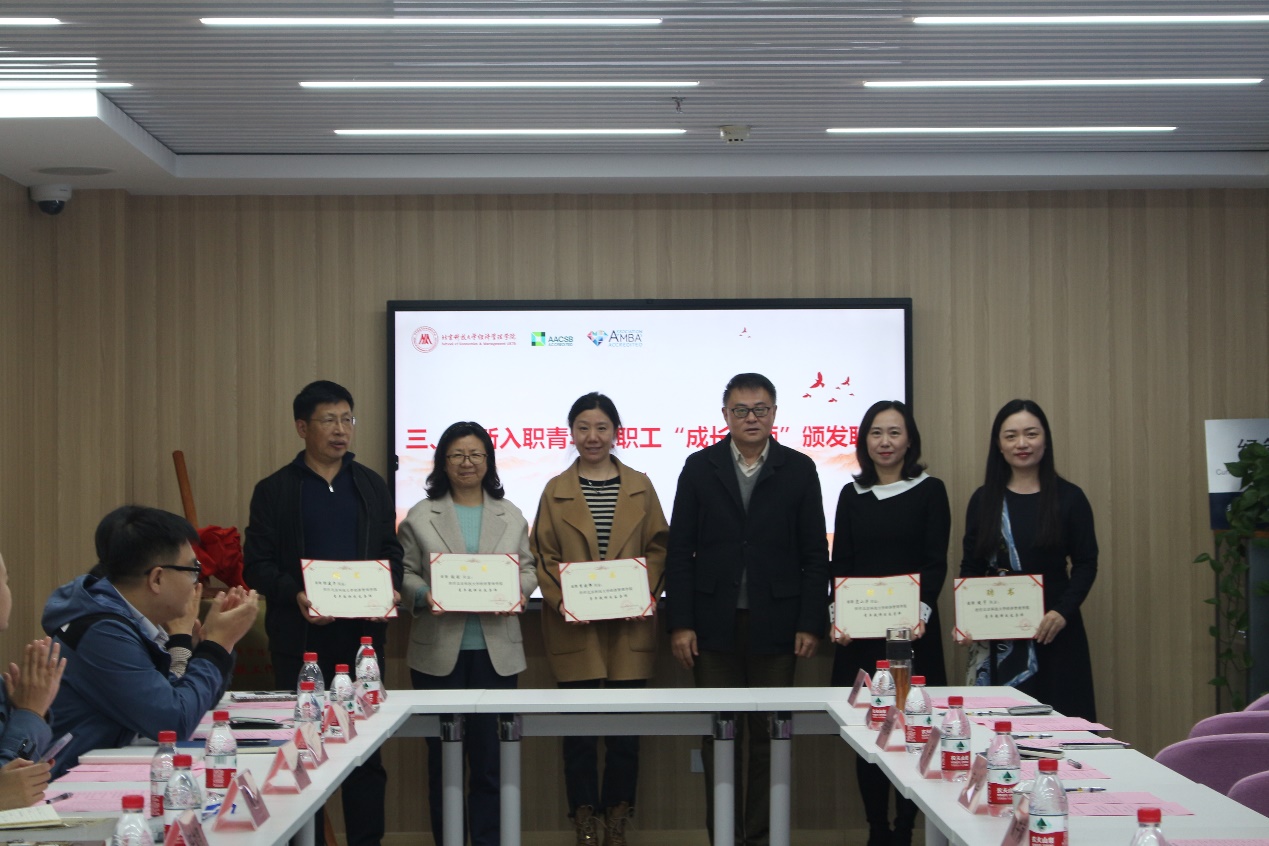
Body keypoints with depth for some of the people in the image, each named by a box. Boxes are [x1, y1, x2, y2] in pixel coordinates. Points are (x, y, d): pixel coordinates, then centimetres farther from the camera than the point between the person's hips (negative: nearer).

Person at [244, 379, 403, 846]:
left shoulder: (372, 485, 12)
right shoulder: (274, 490, 2)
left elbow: (391, 551, 13)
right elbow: (257, 565, -2)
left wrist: (390, 590, -7)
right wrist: (294, 595, -18)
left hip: (363, 636, 2)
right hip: (301, 638, -2)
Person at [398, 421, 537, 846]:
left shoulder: (511, 516, 11)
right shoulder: (421, 517, 5)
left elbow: (529, 569, 10)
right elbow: (405, 575, 3)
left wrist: (517, 590, -11)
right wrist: (424, 595, -17)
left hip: (496, 649, 1)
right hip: (439, 651, -1)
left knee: (489, 749, 2)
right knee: (443, 751, 5)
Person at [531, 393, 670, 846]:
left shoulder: (639, 487, 8)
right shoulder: (556, 491, 6)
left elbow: (658, 548, 7)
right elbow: (542, 556, 3)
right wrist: (562, 600, -11)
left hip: (630, 629, 1)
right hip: (575, 630, 0)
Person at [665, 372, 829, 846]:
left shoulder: (798, 470, 4)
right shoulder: (700, 467, 4)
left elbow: (815, 554, 3)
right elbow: (680, 550, 2)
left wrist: (811, 624, -3)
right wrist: (680, 624, -4)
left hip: (774, 625, 0)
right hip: (715, 624, 0)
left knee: (769, 735, 5)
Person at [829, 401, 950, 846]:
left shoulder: (929, 491, 3)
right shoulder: (852, 494, 11)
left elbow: (936, 562, -3)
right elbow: (840, 564, 9)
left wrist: (922, 610, -18)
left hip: (912, 630, -2)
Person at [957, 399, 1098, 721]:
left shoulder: (1069, 497, 1)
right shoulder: (983, 500, 7)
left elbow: (1086, 564, 0)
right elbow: (970, 567, 8)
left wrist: (1063, 611, -16)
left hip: (1053, 632, -1)